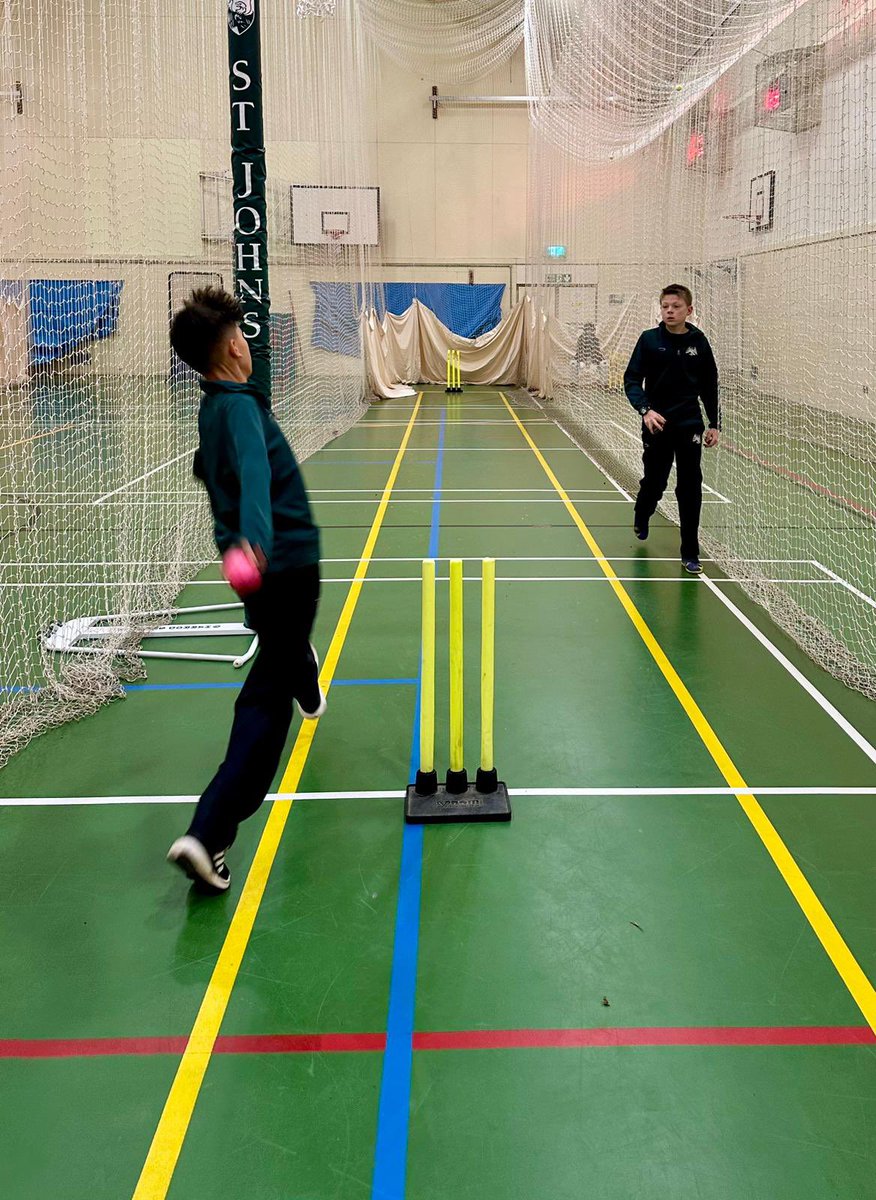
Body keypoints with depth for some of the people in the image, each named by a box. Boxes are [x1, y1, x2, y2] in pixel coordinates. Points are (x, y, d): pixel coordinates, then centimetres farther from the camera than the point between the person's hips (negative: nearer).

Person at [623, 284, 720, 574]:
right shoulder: (649, 340, -4)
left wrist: (714, 424, 8)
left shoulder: (698, 342, 1)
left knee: (690, 488, -3)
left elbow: (709, 386, 10)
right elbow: (632, 380, -6)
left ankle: (690, 553, 6)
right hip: (657, 424, -1)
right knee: (654, 482, 10)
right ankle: (641, 519, 44)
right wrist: (645, 409, -22)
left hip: (690, 425, 1)